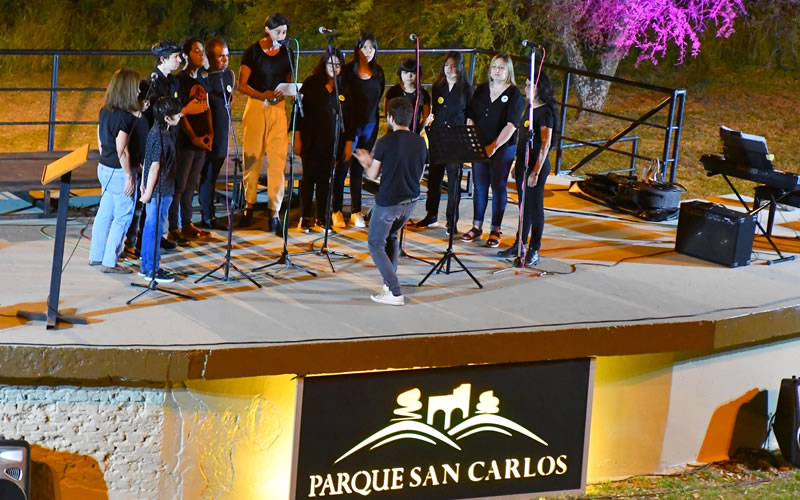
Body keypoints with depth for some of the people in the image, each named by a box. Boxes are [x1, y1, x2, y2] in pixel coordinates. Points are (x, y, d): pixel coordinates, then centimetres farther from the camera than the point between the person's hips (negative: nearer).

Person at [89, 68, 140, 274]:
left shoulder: (105, 111, 4)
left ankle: (96, 255, 28)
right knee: (123, 217, 2)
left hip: (104, 167, 9)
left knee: (104, 213, 19)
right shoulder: (125, 117, -21)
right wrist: (129, 176, -16)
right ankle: (110, 262, 4)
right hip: (119, 171, -9)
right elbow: (122, 150, -21)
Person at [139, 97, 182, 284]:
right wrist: (148, 192, -20)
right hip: (159, 191, -10)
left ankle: (146, 267, 25)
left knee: (150, 227, 16)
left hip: (161, 190, 10)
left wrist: (144, 183, 19)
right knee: (155, 228, -1)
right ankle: (152, 270, 6)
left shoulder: (156, 132, 8)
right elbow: (155, 166, -21)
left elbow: (148, 160, 14)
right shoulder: (161, 137, -22)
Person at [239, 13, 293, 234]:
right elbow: (242, 85, -6)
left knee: (277, 160, -5)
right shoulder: (253, 51, -5)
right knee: (252, 158, 7)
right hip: (256, 106, -2)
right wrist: (263, 95, -21)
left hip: (278, 108, 2)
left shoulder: (286, 52, 4)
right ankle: (249, 205, 24)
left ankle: (275, 214, -4)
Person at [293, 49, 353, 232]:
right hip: (311, 141, -1)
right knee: (309, 178, 2)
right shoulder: (311, 84, 0)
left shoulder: (344, 89, 4)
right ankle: (305, 218, 7)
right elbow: (299, 111, 1)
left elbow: (349, 118, 7)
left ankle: (321, 218, 11)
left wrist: (348, 143, 3)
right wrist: (297, 138, -4)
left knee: (325, 180, 5)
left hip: (333, 142, 1)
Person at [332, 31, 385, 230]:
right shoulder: (348, 71, -6)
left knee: (359, 169, 9)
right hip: (350, 125, -4)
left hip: (369, 126, 4)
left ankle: (356, 212, 13)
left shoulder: (378, 73, 8)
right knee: (342, 168, -1)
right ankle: (336, 211, 6)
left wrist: (376, 122, 13)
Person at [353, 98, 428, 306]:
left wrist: (367, 162, 18)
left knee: (376, 244, 7)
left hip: (388, 201, -6)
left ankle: (395, 293, -2)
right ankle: (390, 282, 28)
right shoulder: (420, 142, 1)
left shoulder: (385, 143, -15)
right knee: (391, 236, 29)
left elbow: (373, 175, -6)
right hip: (411, 201, 6)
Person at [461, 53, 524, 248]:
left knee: (498, 187, 3)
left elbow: (511, 125, -14)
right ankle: (476, 227, 16)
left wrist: (494, 146, -20)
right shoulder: (481, 90, 8)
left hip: (503, 149, -4)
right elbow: (470, 117, 10)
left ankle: (495, 230, 10)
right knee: (479, 186, 8)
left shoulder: (514, 94, -7)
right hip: (479, 146, 4)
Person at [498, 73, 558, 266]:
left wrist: (536, 171, -21)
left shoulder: (545, 112, -14)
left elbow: (545, 143, -18)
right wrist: (518, 165, 18)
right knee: (524, 205, 14)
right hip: (523, 163, 8)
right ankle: (520, 245, 22)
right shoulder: (529, 109, 12)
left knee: (534, 206, -1)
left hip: (536, 165, -8)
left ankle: (534, 250, 5)